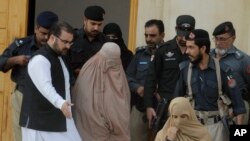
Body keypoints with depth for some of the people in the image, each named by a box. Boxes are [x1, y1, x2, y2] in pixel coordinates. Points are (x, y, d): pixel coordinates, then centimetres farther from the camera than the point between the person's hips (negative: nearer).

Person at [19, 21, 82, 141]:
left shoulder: (60, 58, 15)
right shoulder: (40, 59, -18)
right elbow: (45, 86, -34)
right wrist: (60, 103, -48)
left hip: (59, 119, 9)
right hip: (39, 122, -9)